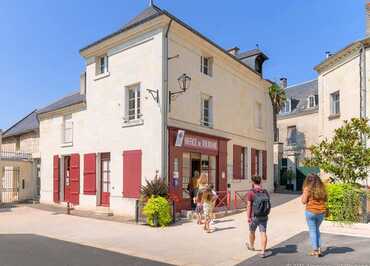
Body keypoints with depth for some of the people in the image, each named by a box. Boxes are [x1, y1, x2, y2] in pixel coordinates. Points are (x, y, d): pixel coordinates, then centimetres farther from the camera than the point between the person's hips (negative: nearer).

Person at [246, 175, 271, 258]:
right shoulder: (265, 192, 2)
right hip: (264, 216, 3)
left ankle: (251, 246, 40)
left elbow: (249, 206, -16)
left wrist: (248, 217, -12)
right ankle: (263, 251, 0)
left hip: (254, 216, -3)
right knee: (263, 233, 3)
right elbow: (268, 204, 8)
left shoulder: (251, 193, -14)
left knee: (252, 232, 18)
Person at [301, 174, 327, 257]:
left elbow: (304, 201, -11)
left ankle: (315, 250, 11)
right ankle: (319, 248, 18)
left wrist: (303, 194, 5)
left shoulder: (307, 188, -10)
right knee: (317, 229, 22)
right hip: (321, 212, 4)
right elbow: (325, 199, 12)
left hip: (311, 212, -4)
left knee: (312, 231, 8)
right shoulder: (322, 188, 3)